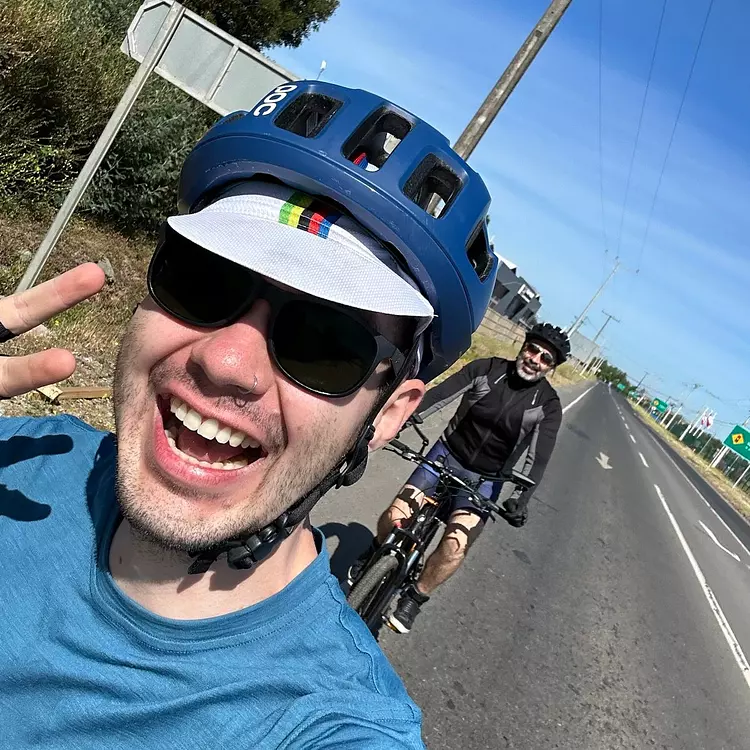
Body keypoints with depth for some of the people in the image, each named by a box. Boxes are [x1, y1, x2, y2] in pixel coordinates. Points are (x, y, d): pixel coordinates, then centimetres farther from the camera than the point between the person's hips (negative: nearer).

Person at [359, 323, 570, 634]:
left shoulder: (547, 405, -9)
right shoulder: (486, 369, -9)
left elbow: (538, 457, -15)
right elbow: (439, 395, -18)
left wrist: (520, 498, -29)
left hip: (483, 479, -1)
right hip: (446, 454, 1)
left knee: (455, 546, -21)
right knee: (393, 518, -12)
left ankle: (413, 599, 5)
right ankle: (375, 555, 24)